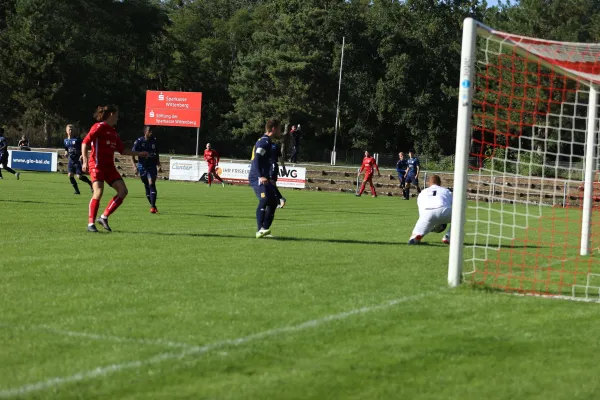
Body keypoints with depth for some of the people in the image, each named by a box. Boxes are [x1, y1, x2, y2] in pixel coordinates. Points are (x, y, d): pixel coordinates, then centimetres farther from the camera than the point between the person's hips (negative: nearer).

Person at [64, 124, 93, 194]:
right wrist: (66, 153, 0)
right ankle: (77, 190, 3)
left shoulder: (77, 139, -9)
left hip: (78, 160, -5)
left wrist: (82, 155, -22)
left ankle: (90, 183, 18)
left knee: (79, 176, -9)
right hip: (71, 160, 5)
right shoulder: (66, 140, 8)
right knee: (70, 175, -9)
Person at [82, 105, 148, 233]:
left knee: (123, 190, -3)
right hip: (97, 165, -8)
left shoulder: (113, 132, 20)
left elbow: (122, 150, 26)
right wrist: (85, 161, -21)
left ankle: (104, 217, 2)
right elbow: (85, 143, -11)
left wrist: (138, 154, 26)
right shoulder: (99, 127, -5)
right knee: (99, 192, -20)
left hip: (109, 166, 8)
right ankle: (91, 223, -12)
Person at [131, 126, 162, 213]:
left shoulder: (154, 141, 4)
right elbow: (132, 154, -4)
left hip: (152, 166, 0)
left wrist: (159, 166, 11)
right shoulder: (139, 141, -5)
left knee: (151, 184, -17)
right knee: (146, 186, 7)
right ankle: (153, 206, 21)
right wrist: (135, 166, -16)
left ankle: (153, 206, -21)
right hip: (142, 166, 0)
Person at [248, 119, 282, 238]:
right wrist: (261, 176, -33)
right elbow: (256, 160, -23)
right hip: (257, 178, -11)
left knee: (273, 202, 12)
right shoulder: (264, 142, -11)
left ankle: (264, 230, 15)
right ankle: (260, 230, -34)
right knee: (265, 199, -26)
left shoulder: (267, 142, 21)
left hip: (263, 178, 11)